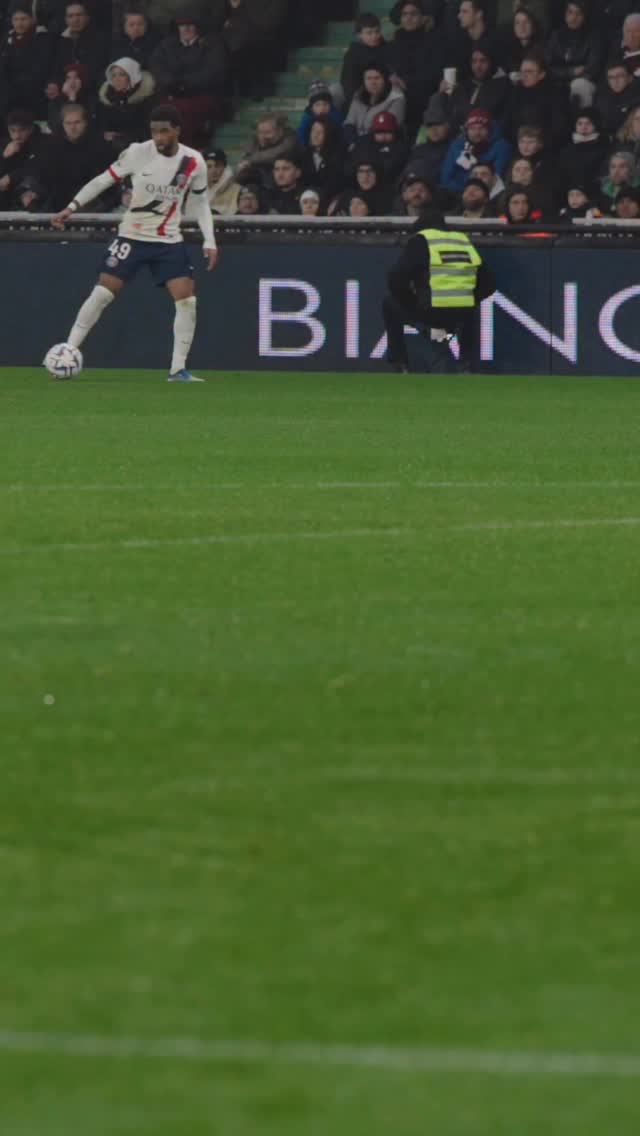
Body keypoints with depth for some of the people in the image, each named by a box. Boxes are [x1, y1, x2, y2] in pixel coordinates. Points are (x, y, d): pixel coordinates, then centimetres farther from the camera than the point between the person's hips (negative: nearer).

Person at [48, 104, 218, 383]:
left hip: (169, 242, 2)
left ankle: (178, 370, 1)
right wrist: (71, 208, -12)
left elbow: (201, 202, 7)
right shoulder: (138, 153, -13)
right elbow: (103, 180, -5)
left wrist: (209, 242, -1)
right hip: (132, 237, -2)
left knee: (187, 300, -10)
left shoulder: (194, 162, -7)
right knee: (102, 294, -10)